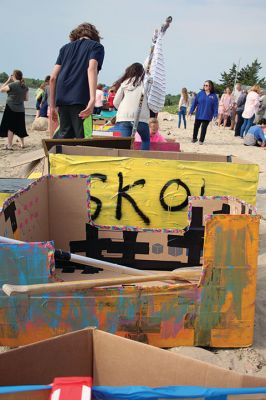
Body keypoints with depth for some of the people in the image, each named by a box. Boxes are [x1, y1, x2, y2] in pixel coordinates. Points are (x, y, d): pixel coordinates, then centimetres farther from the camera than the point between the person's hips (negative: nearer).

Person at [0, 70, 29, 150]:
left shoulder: (12, 85, -13)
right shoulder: (25, 87, 3)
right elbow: (26, 98, 9)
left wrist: (8, 81, 3)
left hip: (11, 109, -5)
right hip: (21, 110, 5)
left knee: (10, 127, -1)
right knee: (19, 127, 17)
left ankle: (9, 145, -2)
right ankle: (22, 144, 23)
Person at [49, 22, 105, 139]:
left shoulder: (66, 47, 23)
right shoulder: (97, 46, 11)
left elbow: (53, 77, 15)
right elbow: (92, 69, -10)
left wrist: (52, 105, 20)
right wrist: (92, 99, -22)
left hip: (62, 99, 5)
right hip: (81, 99, -5)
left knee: (64, 136, 9)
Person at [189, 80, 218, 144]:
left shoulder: (214, 95, -3)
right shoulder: (200, 93, -1)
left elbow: (215, 106, -2)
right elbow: (195, 102, 1)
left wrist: (215, 114, -8)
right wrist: (191, 111, -2)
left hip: (207, 116, -2)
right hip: (199, 114, 2)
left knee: (204, 128, 2)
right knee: (196, 126, 13)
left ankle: (201, 140, 15)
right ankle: (194, 138, 32)